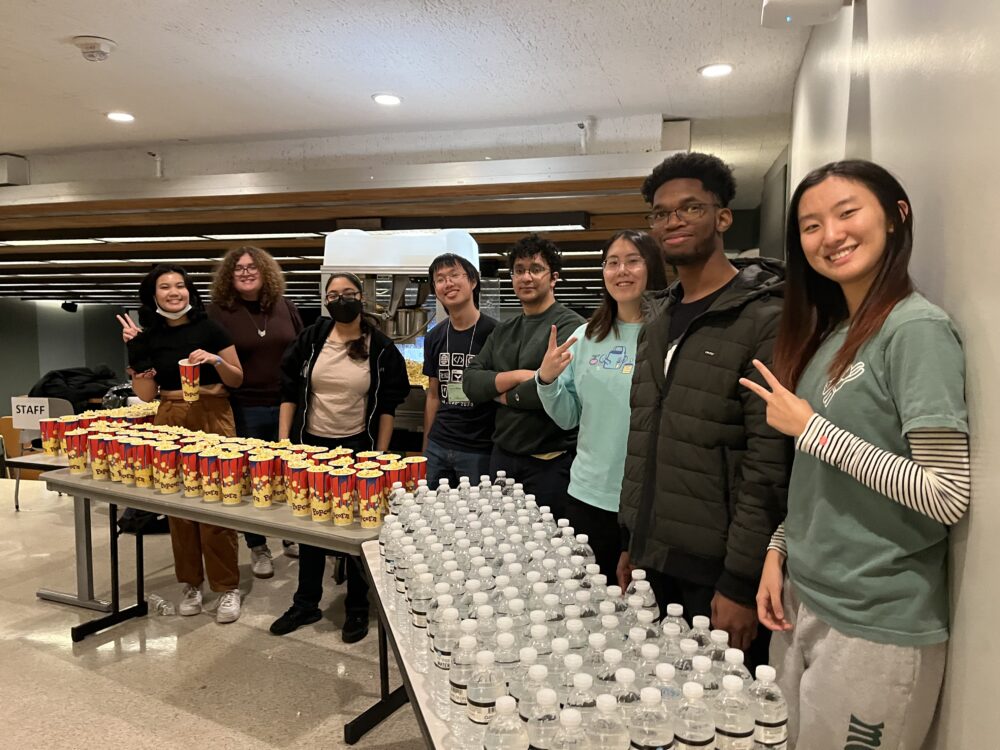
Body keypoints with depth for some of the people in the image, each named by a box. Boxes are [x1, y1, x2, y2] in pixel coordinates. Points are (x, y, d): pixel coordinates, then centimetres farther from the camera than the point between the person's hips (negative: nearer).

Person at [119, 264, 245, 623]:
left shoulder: (210, 329, -2)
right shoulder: (148, 337, 7)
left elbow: (237, 379, 2)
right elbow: (146, 394, 4)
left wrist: (216, 361, -16)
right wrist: (136, 351, -5)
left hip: (212, 419, -3)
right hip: (169, 422, 3)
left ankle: (227, 587, 8)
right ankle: (191, 582, 23)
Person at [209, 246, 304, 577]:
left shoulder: (284, 307, 5)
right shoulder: (217, 311, -3)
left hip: (287, 405, 3)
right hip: (244, 409, -2)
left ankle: (292, 538, 33)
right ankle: (258, 549, 24)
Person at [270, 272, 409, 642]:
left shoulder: (381, 348, -5)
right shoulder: (310, 339, 0)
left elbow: (388, 406, -3)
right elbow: (290, 393, 3)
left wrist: (379, 454, -7)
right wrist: (283, 440, -3)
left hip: (358, 447, -2)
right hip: (311, 444, 3)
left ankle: (357, 608, 26)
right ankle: (306, 604, 30)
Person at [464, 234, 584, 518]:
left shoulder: (570, 326, -11)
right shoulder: (503, 331, 11)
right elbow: (471, 383, 1)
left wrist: (503, 395, -7)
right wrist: (518, 376, -16)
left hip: (550, 462, -6)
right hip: (502, 456, 6)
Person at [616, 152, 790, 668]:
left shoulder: (763, 320, -12)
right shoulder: (659, 320, 12)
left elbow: (769, 465, -17)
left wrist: (741, 583, -17)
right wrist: (631, 543, 14)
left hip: (717, 573, -7)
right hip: (655, 563, 7)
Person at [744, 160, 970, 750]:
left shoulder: (918, 329, -16)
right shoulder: (828, 334, 8)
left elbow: (948, 496, -22)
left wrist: (810, 428, -19)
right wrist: (780, 550, 5)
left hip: (878, 625, -7)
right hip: (806, 601, 7)